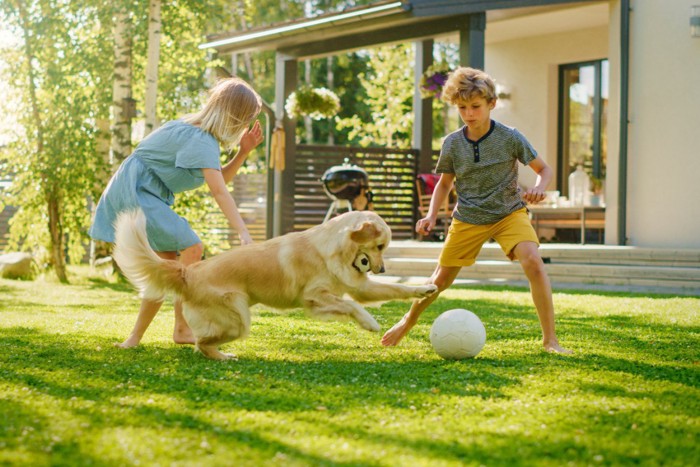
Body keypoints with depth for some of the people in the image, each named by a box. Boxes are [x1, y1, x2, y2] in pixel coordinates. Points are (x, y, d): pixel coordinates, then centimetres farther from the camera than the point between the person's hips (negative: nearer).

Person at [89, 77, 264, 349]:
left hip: (144, 195, 11)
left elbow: (221, 178, 14)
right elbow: (219, 192, -30)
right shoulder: (200, 140, -20)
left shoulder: (198, 132, 11)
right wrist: (243, 234, -36)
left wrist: (243, 152, 0)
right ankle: (182, 329, -13)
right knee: (192, 249, -18)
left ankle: (135, 338, 11)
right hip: (136, 191, -11)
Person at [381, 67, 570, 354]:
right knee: (442, 278, 8)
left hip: (509, 213, -2)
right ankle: (408, 322, 36)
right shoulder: (452, 143, -7)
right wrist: (431, 215, -6)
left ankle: (550, 339, -18)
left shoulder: (510, 138, -14)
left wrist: (538, 188, -28)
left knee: (533, 263, -26)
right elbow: (445, 182, 9)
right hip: (468, 219, 2)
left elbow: (544, 169, -6)